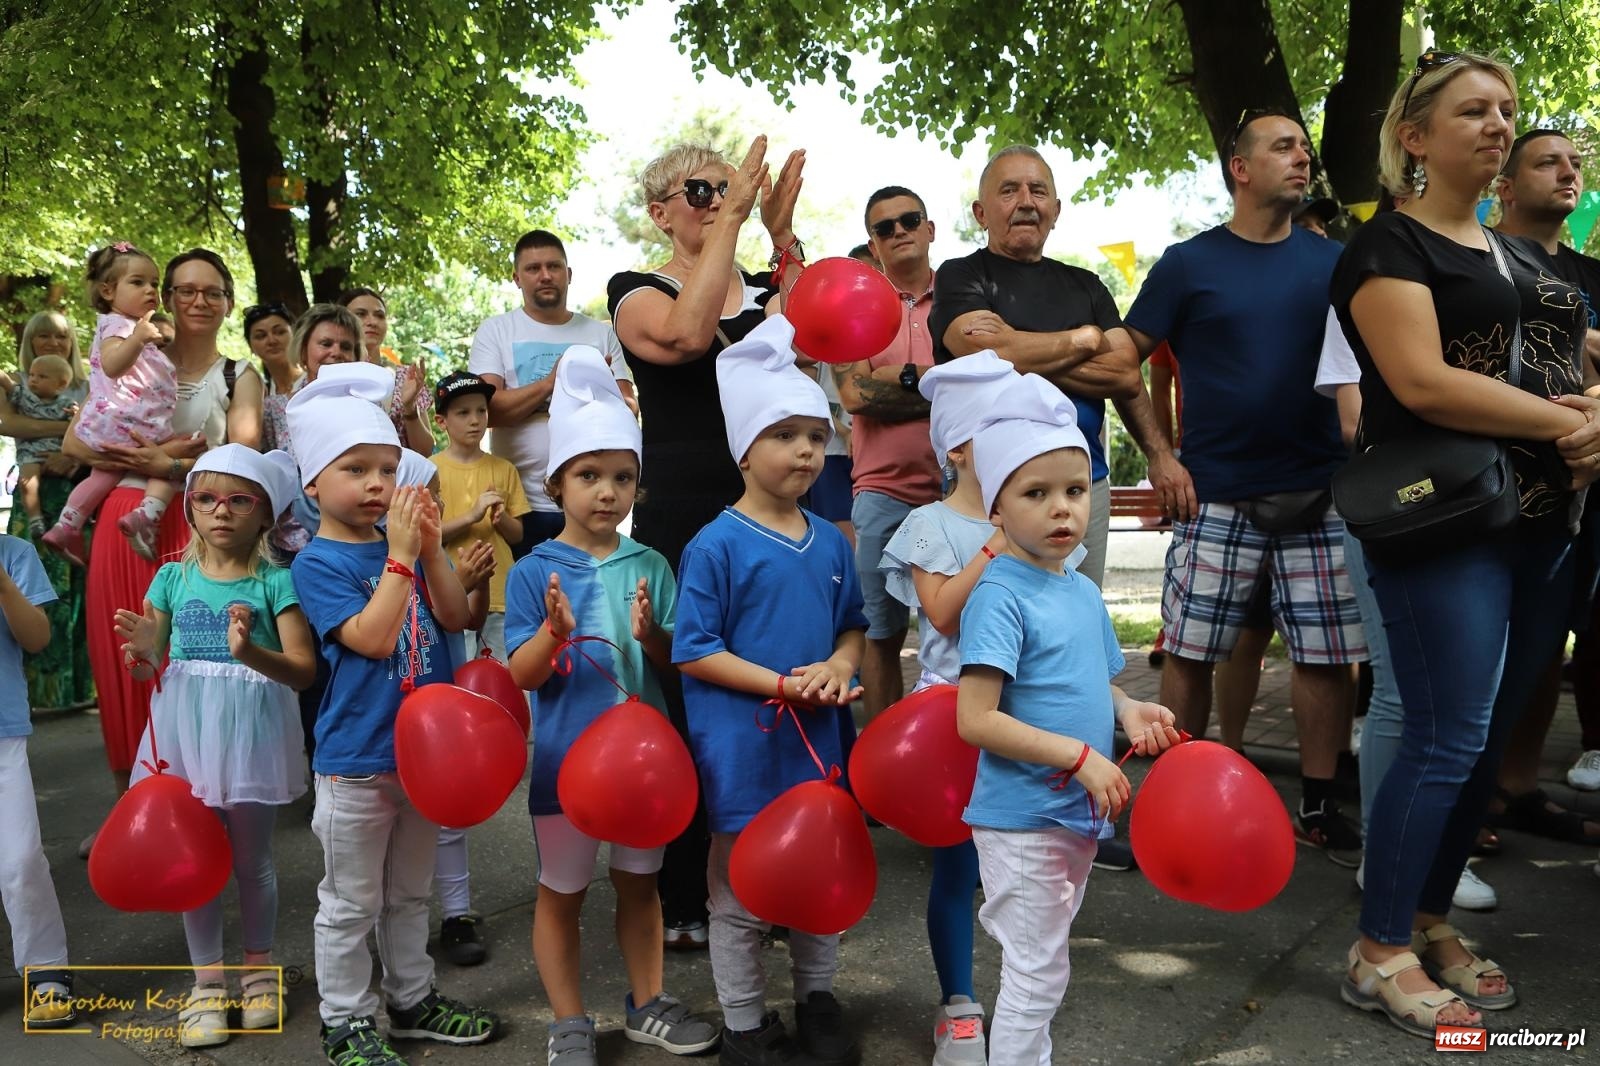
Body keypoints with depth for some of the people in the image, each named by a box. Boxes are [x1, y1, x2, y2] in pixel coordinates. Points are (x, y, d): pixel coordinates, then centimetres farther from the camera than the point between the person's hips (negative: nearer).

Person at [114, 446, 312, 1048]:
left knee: (251, 859, 11)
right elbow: (145, 669, 7)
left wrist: (251, 651, -32)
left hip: (250, 732, -3)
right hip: (186, 732, 3)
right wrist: (142, 649, -16)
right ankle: (206, 981, 26)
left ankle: (259, 969, 32)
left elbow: (303, 671, -14)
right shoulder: (173, 578, 3)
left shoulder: (276, 582, -7)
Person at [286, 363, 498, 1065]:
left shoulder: (403, 545, 5)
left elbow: (454, 618, 0)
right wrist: (401, 555, -24)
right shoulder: (317, 562, -13)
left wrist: (431, 549, -11)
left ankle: (413, 999, 37)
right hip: (355, 760, -6)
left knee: (409, 893, 22)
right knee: (350, 903, 9)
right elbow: (372, 637, -24)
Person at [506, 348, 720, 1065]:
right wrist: (554, 635, -30)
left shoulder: (651, 567, -2)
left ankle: (646, 1004, 36)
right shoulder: (534, 572, -9)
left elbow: (677, 662, 0)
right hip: (565, 756, -2)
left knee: (639, 882, 18)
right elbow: (521, 675, -10)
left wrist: (651, 635, -22)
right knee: (561, 893, 12)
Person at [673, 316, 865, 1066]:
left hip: (820, 738, 5)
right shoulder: (718, 545, -13)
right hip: (743, 746, -5)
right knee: (741, 893, 9)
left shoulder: (831, 543, 4)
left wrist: (838, 665, -10)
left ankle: (818, 998, 40)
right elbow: (694, 651, -13)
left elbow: (853, 625, 13)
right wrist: (785, 684, -19)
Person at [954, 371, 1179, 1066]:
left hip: (1080, 814, 8)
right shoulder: (999, 597, -19)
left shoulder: (1084, 592, 6)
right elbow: (975, 721, -24)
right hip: (1022, 821, -8)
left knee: (1040, 966, 22)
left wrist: (1127, 711, -3)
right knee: (1036, 976, 2)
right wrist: (1082, 757, -23)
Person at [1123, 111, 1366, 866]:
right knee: (1189, 653, 2)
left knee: (1328, 655, 4)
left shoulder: (1332, 262, 10)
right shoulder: (1188, 264, 1)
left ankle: (1319, 806, 19)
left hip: (1320, 493, 3)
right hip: (1218, 496, -3)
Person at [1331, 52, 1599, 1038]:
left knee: (1490, 737, 9)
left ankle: (1431, 920, 22)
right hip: (1443, 520, -8)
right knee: (1449, 737, -10)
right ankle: (1380, 953, 2)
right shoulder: (1391, 245, -3)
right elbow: (1421, 380, -16)